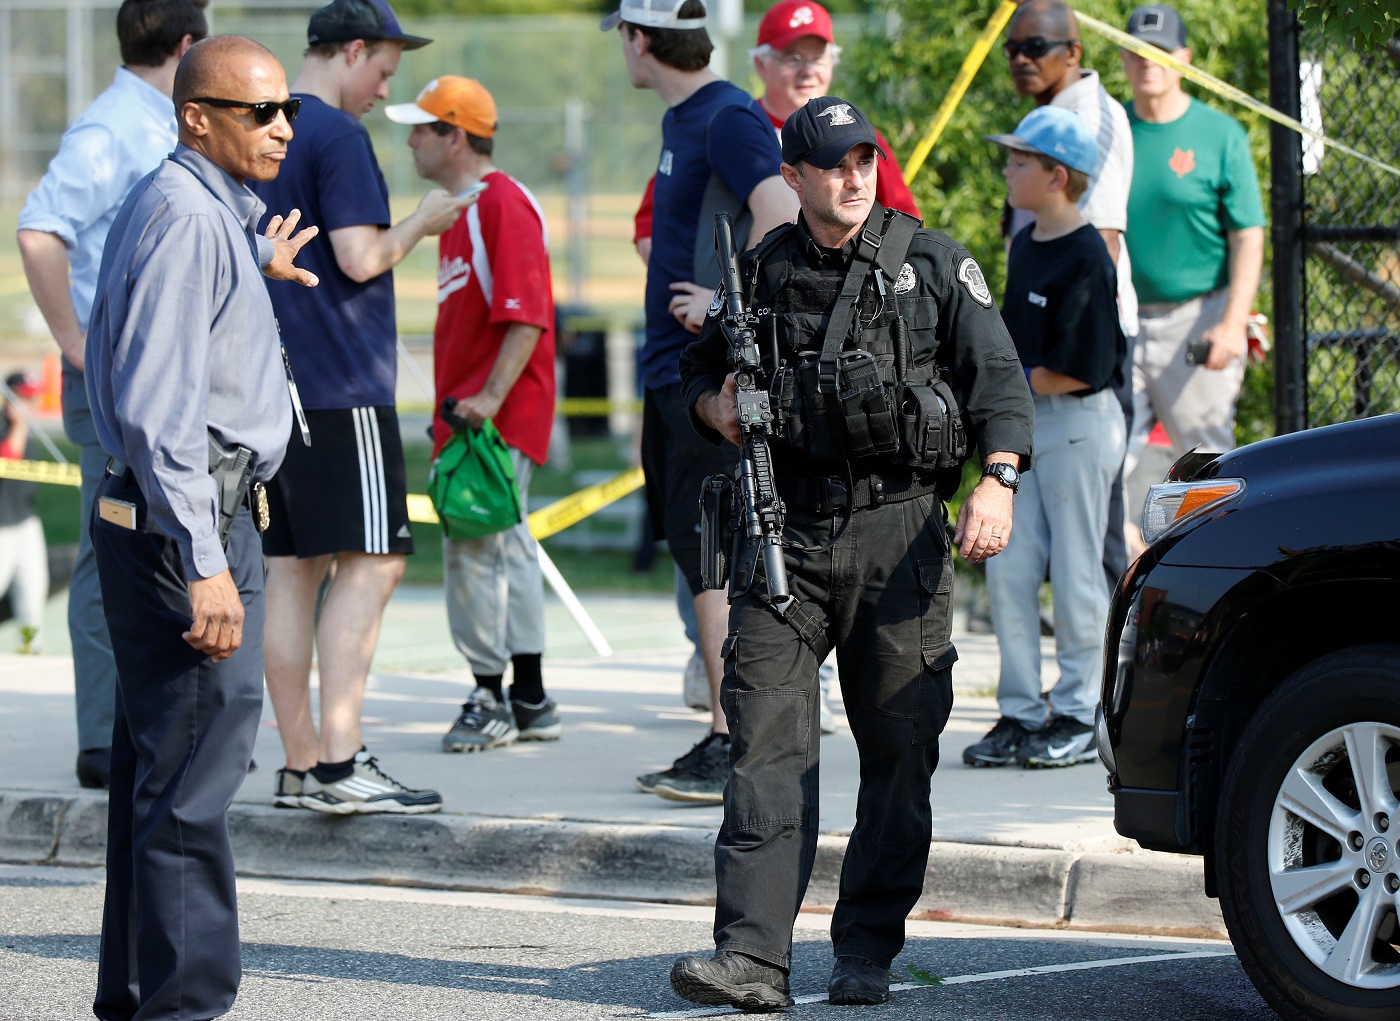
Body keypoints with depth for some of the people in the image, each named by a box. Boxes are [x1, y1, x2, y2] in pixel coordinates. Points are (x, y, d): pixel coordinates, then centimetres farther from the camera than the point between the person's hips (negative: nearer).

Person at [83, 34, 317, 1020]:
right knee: (193, 772, -9)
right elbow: (159, 407, -23)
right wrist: (204, 565, -26)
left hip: (186, 515, 11)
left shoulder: (210, 207, 15)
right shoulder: (185, 215, -16)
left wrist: (257, 269, 42)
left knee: (159, 767, 15)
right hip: (185, 520, -11)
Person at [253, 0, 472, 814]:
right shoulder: (337, 134, -11)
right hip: (342, 385, -9)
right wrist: (422, 223, -1)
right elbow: (360, 258, -17)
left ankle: (301, 764, 9)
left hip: (273, 382, 9)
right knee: (370, 563, -8)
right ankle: (340, 765, -16)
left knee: (292, 568, 8)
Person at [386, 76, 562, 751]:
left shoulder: (503, 203, -13)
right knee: (503, 546, 12)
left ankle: (490, 701, -6)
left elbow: (526, 315, -21)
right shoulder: (459, 210, 18)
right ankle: (529, 703, 17)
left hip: (501, 413, -10)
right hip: (467, 413, 10)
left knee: (474, 547, -11)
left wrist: (491, 397, -26)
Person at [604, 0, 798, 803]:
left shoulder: (729, 119, -14)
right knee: (698, 553, 12)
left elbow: (783, 219, -28)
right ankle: (731, 740, 18)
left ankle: (736, 750, -11)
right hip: (674, 372, 10)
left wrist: (725, 303, -21)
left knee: (713, 556, -11)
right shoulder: (681, 120, 17)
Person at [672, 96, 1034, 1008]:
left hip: (898, 532, -1)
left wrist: (998, 481, -15)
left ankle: (869, 952, 12)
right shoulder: (761, 273, 10)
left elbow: (998, 379, 0)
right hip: (786, 533, 1)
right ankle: (753, 955, -12)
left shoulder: (934, 264, 5)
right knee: (768, 745, -8)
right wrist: (717, 406, 0)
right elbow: (702, 368, 23)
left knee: (900, 753, 2)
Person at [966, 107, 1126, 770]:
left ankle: (1077, 717, 8)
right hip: (1025, 423, 8)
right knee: (1007, 571, 5)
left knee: (1075, 574, -1)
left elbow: (1081, 369, -19)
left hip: (1080, 424, -8)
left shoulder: (1086, 259, -16)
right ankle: (1021, 713, 11)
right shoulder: (1024, 247, 11)